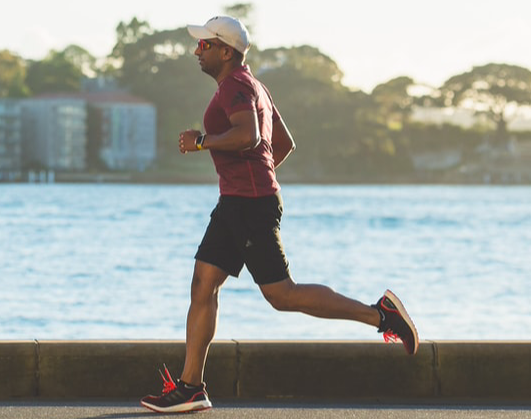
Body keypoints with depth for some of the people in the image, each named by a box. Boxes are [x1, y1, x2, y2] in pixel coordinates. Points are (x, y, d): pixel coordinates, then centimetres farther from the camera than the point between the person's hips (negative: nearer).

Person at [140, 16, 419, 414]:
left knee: (282, 294, -9)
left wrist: (202, 140, -20)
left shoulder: (235, 86, -11)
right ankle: (190, 387, 4)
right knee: (203, 285, 5)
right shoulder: (254, 87, 21)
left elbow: (248, 136, -30)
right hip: (235, 203, 11)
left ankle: (379, 314, -4)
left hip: (250, 204, -11)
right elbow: (285, 143, 28)